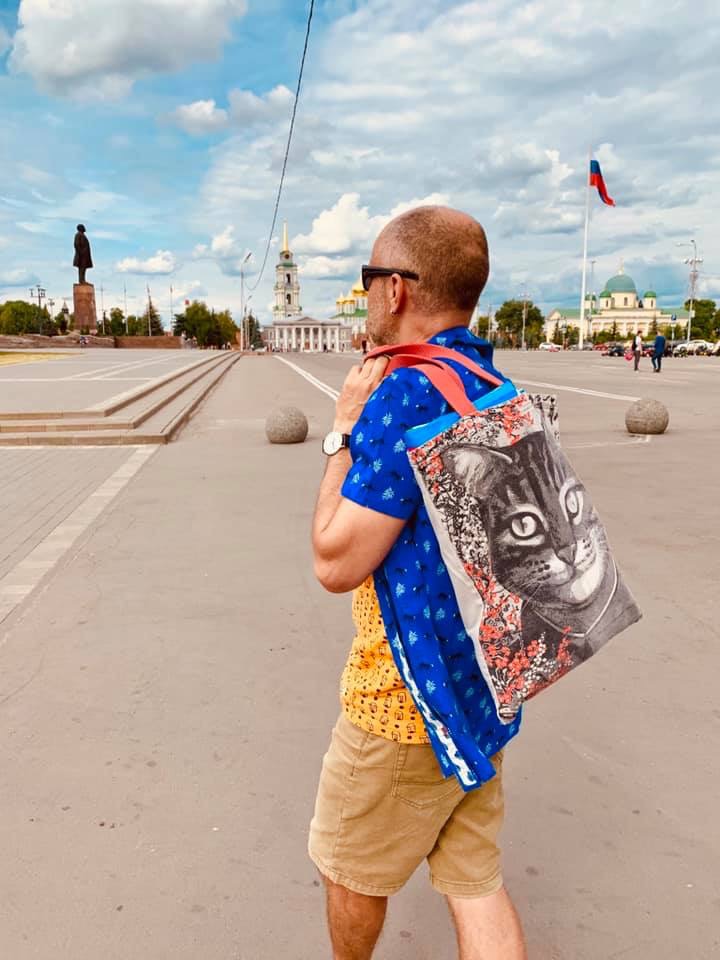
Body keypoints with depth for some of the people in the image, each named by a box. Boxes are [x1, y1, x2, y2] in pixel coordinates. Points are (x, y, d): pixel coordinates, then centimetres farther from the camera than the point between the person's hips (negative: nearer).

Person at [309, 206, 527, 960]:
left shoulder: (405, 396, -24)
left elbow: (335, 563, -21)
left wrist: (343, 432, -13)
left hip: (402, 700, -8)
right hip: (481, 686, 8)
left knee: (349, 871, 20)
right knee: (474, 879, 19)